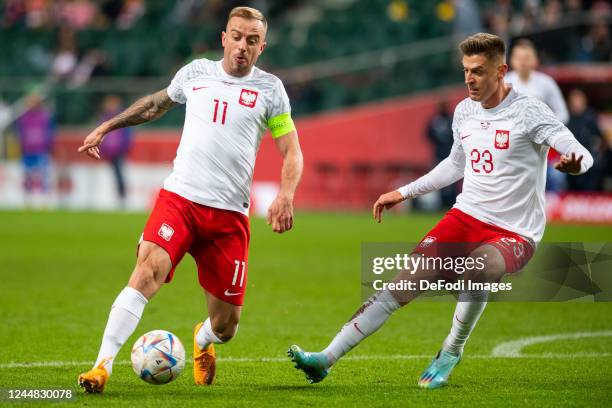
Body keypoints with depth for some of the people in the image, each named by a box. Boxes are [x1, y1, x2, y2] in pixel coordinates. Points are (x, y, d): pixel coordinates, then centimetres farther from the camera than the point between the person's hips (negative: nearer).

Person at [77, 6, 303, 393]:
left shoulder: (269, 88, 6)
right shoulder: (195, 72, 10)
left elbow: (292, 152, 5)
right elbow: (156, 103, 30)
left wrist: (285, 196, -13)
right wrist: (107, 126, 28)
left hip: (230, 214, 0)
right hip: (178, 197, 0)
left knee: (226, 324, 3)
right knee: (148, 270, -28)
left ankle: (203, 340, 42)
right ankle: (102, 366, -27)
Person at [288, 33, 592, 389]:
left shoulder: (529, 112, -12)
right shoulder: (464, 111, 8)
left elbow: (584, 156, -20)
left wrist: (574, 164, -44)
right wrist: (405, 193, 26)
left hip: (515, 233, -5)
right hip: (466, 216, 5)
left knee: (481, 265, -38)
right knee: (405, 283, -10)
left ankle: (452, 351, -13)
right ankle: (326, 359, -9)